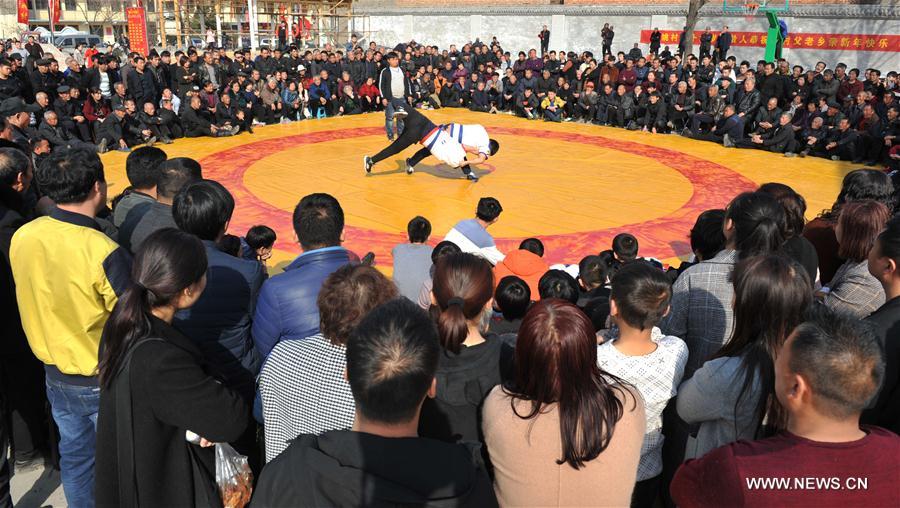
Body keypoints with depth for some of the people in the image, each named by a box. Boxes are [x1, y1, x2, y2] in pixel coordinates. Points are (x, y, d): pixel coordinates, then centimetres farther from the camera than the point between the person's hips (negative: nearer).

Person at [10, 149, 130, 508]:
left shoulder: (22, 237, -9)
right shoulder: (104, 252, -29)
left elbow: (34, 299, 6)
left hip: (56, 374, 6)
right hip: (104, 381, -6)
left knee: (75, 456, 24)